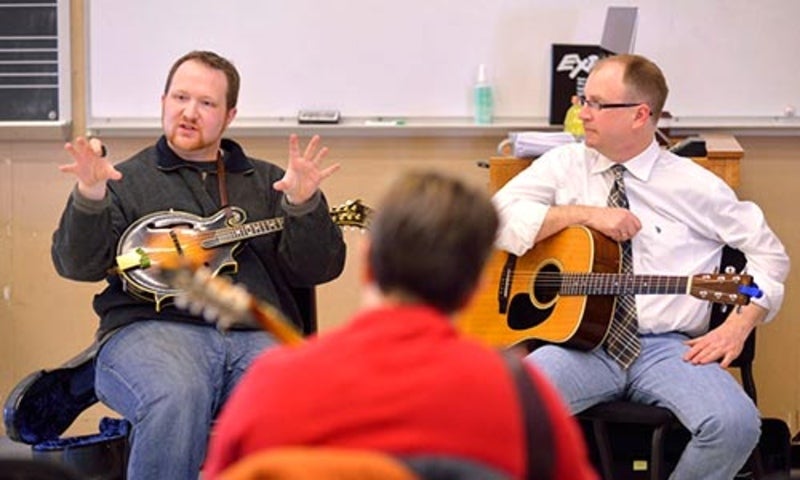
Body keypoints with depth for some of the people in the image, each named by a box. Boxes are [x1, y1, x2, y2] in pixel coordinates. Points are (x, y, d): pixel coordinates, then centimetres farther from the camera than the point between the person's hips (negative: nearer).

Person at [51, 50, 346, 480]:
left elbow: (318, 270, 12)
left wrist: (304, 204, -6)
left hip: (257, 336, 2)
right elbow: (78, 264, 5)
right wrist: (89, 196, -13)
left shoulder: (268, 182, 23)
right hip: (151, 329, -1)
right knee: (176, 400, -37)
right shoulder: (125, 181, 18)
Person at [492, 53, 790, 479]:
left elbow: (769, 254, 9)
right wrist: (584, 214, -10)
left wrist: (737, 327, -6)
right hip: (580, 339, 1)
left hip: (668, 348, 0)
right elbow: (498, 218, -3)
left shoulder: (695, 185, 4)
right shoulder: (565, 165, 9)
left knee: (735, 424, -28)